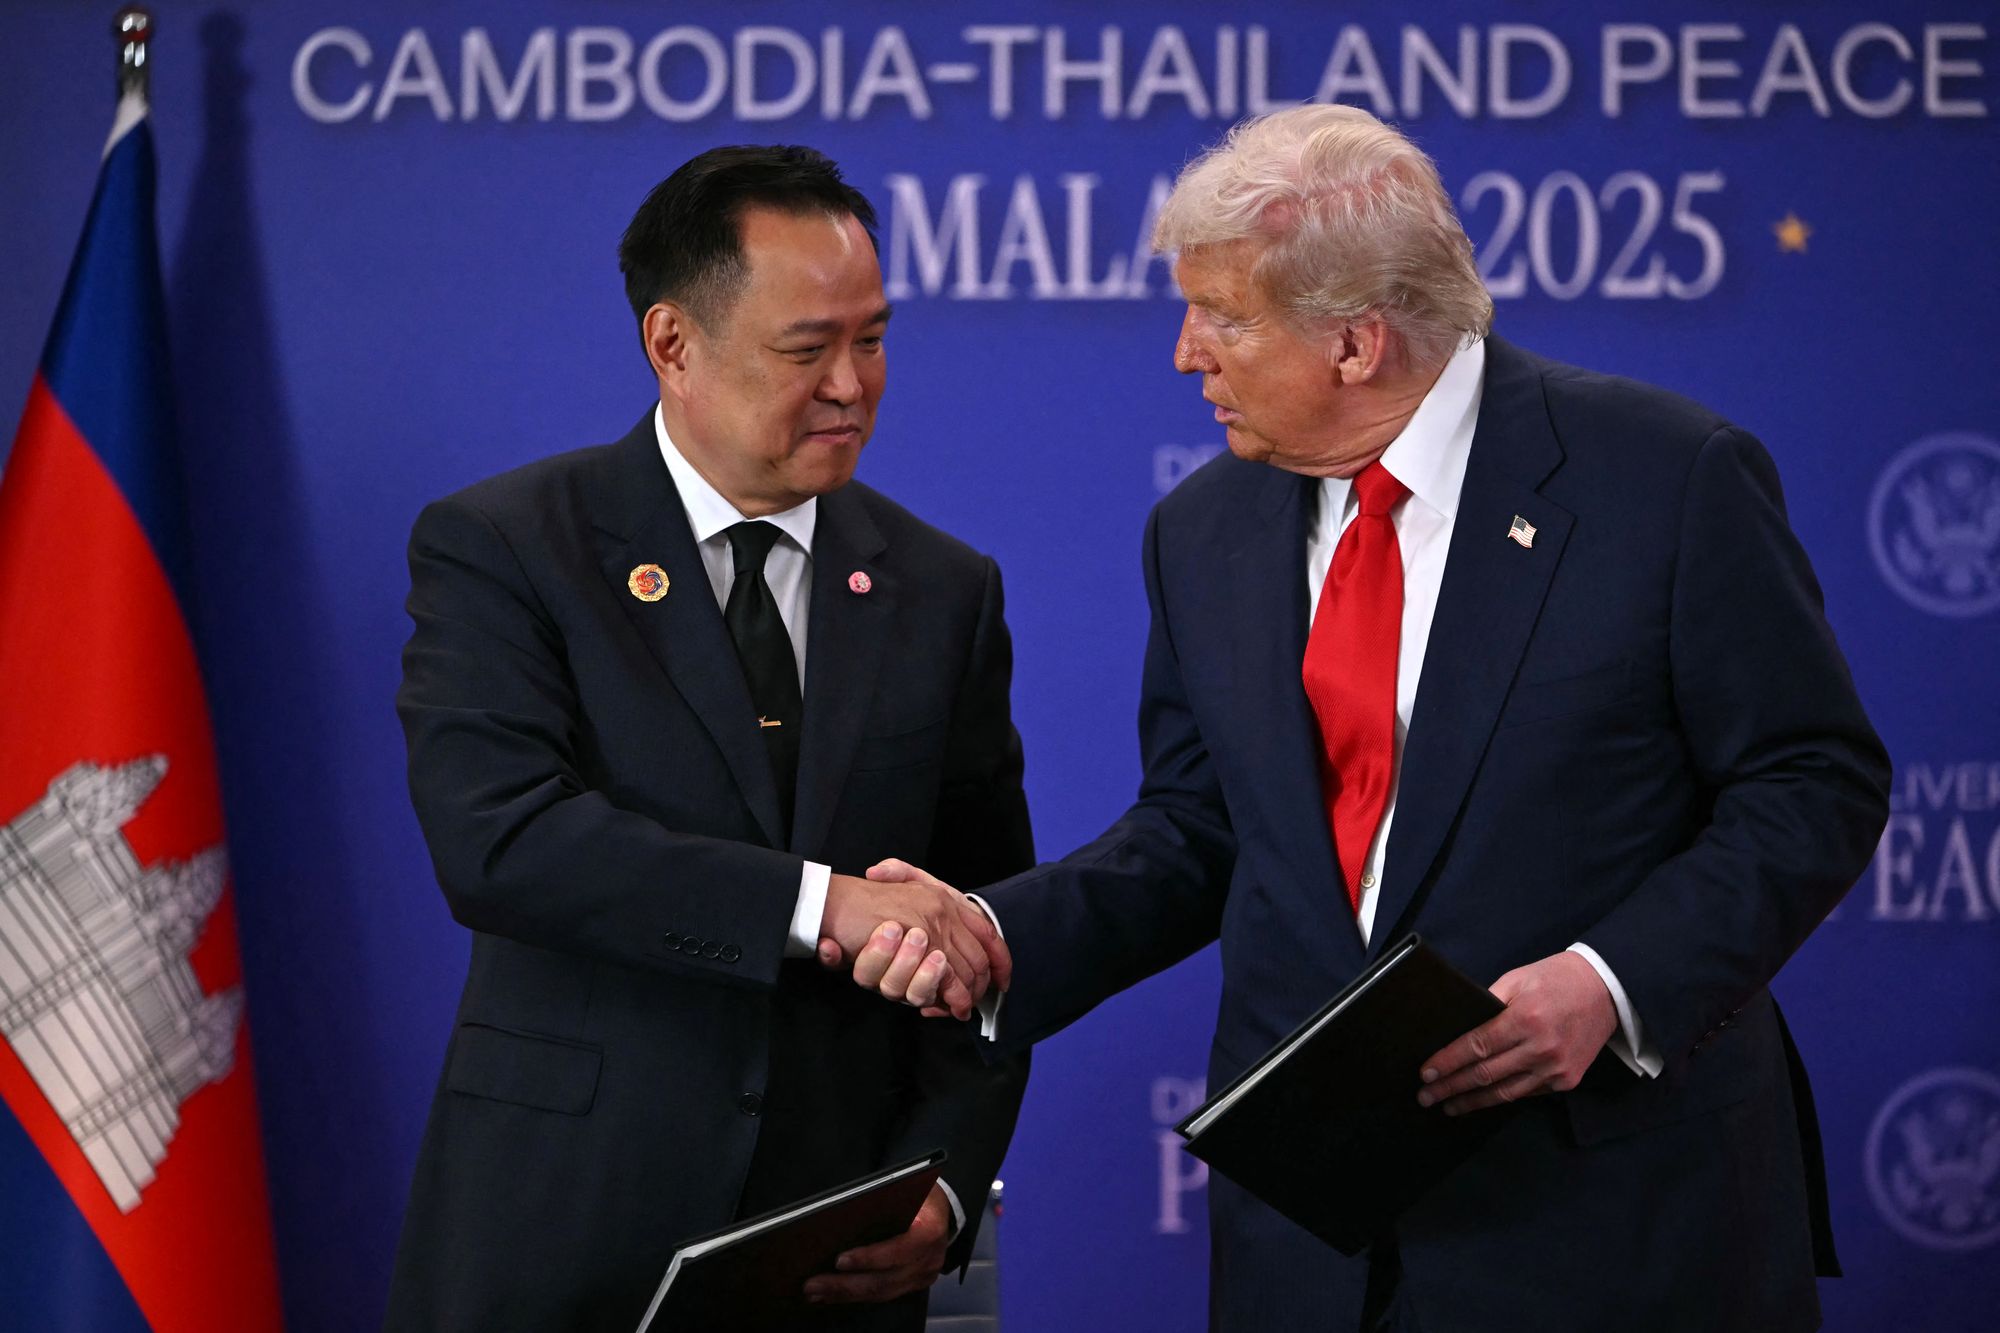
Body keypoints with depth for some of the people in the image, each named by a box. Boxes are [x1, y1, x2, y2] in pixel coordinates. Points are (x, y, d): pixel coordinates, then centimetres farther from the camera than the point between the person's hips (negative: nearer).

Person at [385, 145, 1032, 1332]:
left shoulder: (943, 590, 8)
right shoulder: (500, 549, -4)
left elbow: (990, 926, 9)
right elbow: (496, 840, -19)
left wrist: (944, 1185, -6)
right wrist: (819, 904, -27)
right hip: (564, 1237, -3)